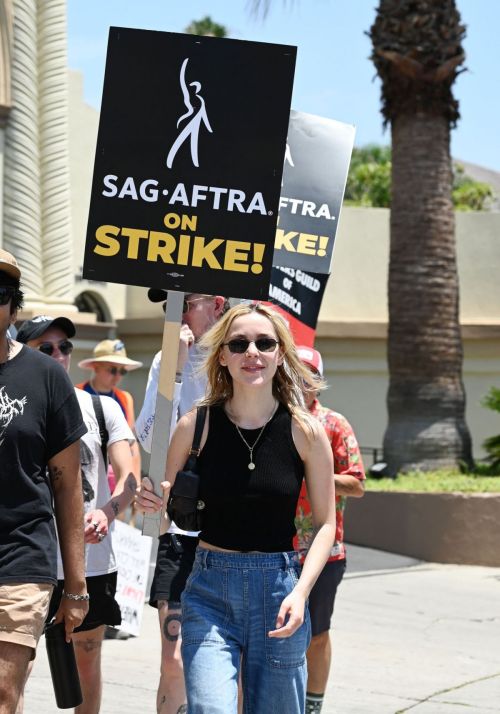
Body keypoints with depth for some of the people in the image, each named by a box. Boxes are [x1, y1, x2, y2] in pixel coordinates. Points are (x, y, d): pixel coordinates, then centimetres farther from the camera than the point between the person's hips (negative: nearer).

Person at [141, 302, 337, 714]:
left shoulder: (305, 431, -2)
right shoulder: (196, 425, -1)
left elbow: (325, 523, 3)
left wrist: (301, 591, -10)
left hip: (278, 588, 1)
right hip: (210, 591, -1)